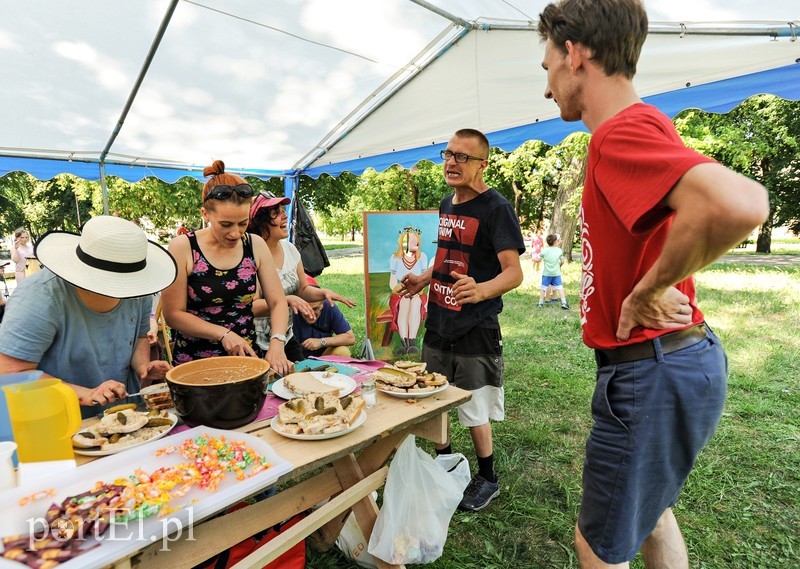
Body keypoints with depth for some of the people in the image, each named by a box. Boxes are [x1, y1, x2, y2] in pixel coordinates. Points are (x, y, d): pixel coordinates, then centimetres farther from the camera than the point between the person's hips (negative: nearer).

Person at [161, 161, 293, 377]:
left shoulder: (256, 245, 2)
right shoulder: (183, 248, -6)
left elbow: (277, 302, 2)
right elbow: (173, 314, -5)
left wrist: (276, 342, -14)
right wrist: (223, 334, -16)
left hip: (247, 357, 2)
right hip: (194, 362, -2)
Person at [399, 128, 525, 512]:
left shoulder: (496, 208, -13)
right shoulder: (446, 205, 11)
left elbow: (514, 272, -21)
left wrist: (480, 290, -40)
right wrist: (424, 279, 8)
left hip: (475, 329, -8)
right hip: (438, 323, 8)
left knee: (475, 410, 5)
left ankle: (487, 479, 29)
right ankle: (443, 462, 40)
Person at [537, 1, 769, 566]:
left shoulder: (624, 132, -21)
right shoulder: (639, 127, 10)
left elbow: (739, 204, -39)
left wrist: (649, 290, -25)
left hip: (651, 374, -10)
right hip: (681, 355, 10)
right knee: (649, 508, 30)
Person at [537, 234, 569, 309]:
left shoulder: (544, 250, -6)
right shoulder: (559, 250, -2)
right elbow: (562, 261, 7)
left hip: (546, 273, 0)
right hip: (556, 273, 0)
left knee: (544, 288, 8)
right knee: (560, 287, 4)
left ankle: (540, 303, 13)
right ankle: (564, 303, -1)